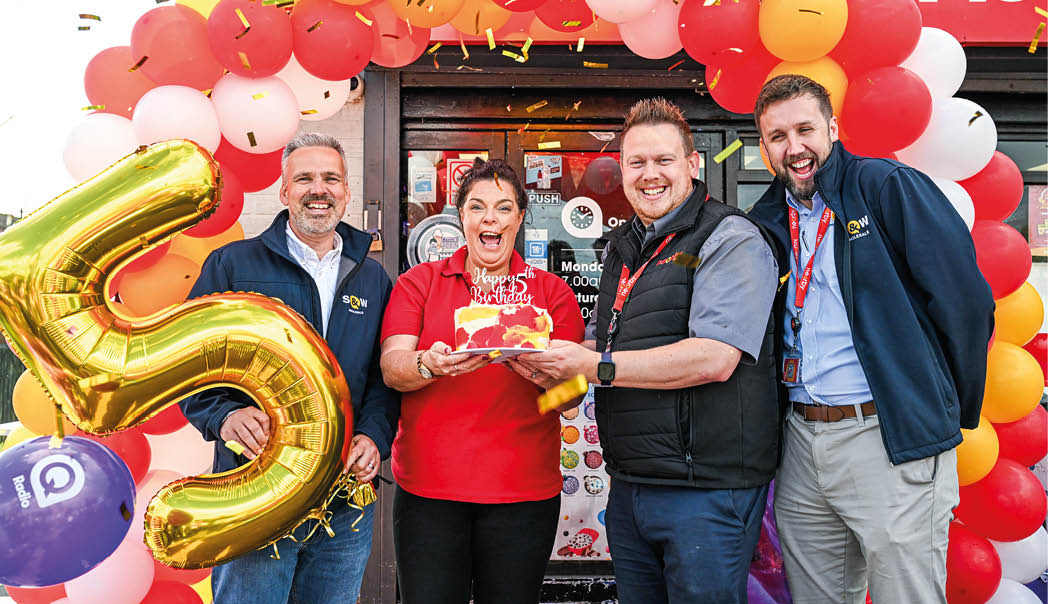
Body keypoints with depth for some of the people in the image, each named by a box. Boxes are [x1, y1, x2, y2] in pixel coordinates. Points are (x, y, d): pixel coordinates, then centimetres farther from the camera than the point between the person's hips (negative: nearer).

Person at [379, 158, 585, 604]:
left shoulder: (552, 292, 9)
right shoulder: (418, 282, 9)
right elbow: (391, 367, -4)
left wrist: (542, 372, -21)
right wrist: (429, 364, -26)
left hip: (523, 491, 1)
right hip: (429, 485, 0)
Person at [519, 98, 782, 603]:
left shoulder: (731, 239, -9)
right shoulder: (621, 248, 15)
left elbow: (714, 359, -21)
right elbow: (599, 343, 22)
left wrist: (593, 366, -20)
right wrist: (553, 361, -1)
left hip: (705, 490, -7)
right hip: (629, 485, 8)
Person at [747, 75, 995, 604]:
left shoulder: (889, 186, -6)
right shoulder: (765, 220, 11)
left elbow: (965, 300, -8)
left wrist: (954, 412, -1)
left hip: (895, 442, -5)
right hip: (801, 446, 6)